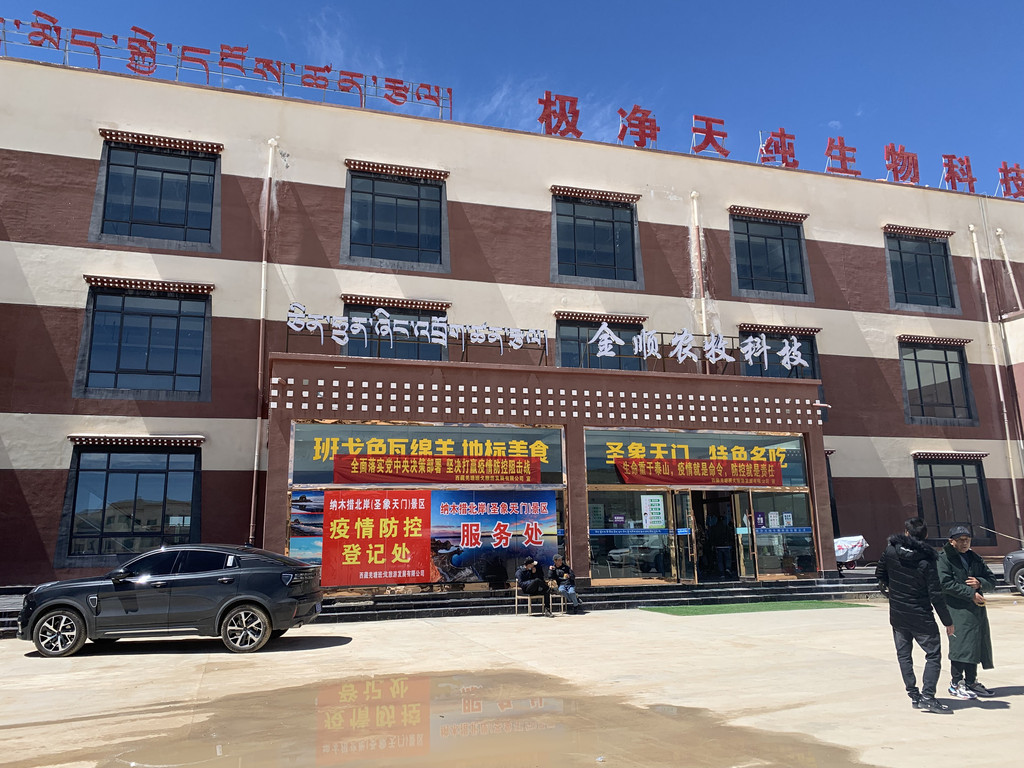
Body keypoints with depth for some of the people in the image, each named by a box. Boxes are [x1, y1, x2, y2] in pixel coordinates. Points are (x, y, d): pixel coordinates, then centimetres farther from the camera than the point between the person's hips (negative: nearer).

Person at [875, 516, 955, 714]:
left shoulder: (891, 550, -6)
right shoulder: (926, 561, -17)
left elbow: (880, 574, 9)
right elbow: (935, 595, -15)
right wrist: (947, 621, -6)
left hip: (897, 614, 4)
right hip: (921, 617, -4)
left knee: (904, 655, 14)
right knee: (933, 655, 5)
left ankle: (913, 695, 14)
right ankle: (927, 696, -6)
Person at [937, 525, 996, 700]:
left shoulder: (975, 558, 18)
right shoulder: (944, 559, -3)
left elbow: (992, 581, 17)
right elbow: (946, 583, -13)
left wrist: (980, 583, -5)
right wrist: (971, 593, -16)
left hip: (977, 610, 7)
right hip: (957, 610, -7)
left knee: (976, 644, 9)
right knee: (961, 644, -11)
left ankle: (971, 682, 21)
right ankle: (956, 683, -3)